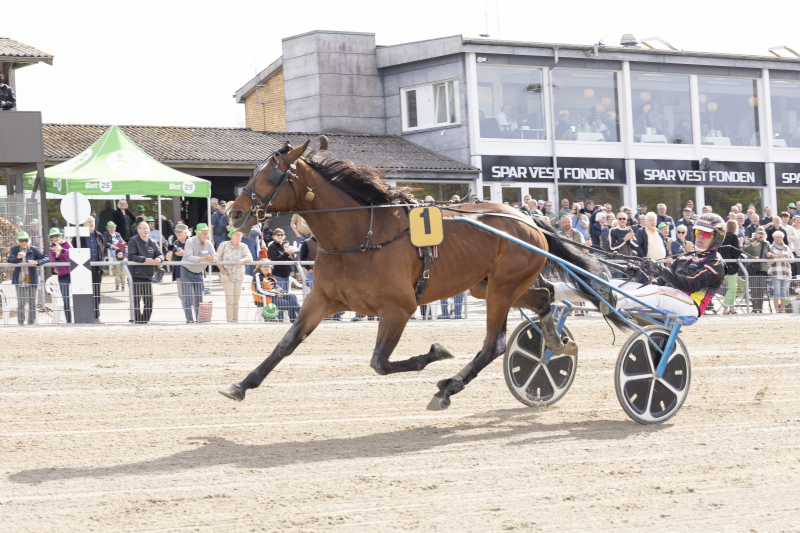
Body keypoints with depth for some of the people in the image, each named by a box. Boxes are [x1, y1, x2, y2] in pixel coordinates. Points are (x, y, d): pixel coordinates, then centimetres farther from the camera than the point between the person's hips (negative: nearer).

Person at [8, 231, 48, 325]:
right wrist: (17, 257, -32)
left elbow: (46, 259, -4)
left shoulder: (33, 250, 2)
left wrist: (36, 262, -23)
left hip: (32, 279, 1)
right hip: (20, 280, -1)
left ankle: (32, 322, 11)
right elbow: (9, 260, -11)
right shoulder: (14, 249, 4)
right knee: (21, 303, -6)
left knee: (32, 303, 3)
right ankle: (21, 323, -1)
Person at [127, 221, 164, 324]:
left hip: (148, 276, 5)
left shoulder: (153, 243, 14)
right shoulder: (133, 241, -2)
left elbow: (160, 254, 6)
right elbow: (131, 257, -13)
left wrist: (159, 259, -18)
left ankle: (145, 321, 14)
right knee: (136, 301, -3)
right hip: (136, 276, -5)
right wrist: (144, 259, -25)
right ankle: (138, 321, 1)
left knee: (149, 302, 5)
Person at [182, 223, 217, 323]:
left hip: (199, 273, 5)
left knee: (199, 298, 4)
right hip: (187, 272, -5)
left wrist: (212, 259, -34)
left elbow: (215, 257, -9)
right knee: (188, 297, -10)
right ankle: (189, 320, -9)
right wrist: (204, 258, -40)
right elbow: (189, 257, -31)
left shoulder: (208, 244, -3)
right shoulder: (190, 242, -18)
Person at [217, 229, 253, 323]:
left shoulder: (243, 247, 1)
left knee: (236, 300, 7)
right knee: (229, 299, -8)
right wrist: (223, 272, -9)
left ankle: (236, 320, 13)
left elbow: (250, 258, -10)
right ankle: (229, 320, -5)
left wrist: (243, 260, -32)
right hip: (227, 276, -3)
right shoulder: (224, 245, -5)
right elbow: (218, 259, -3)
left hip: (239, 276, 3)